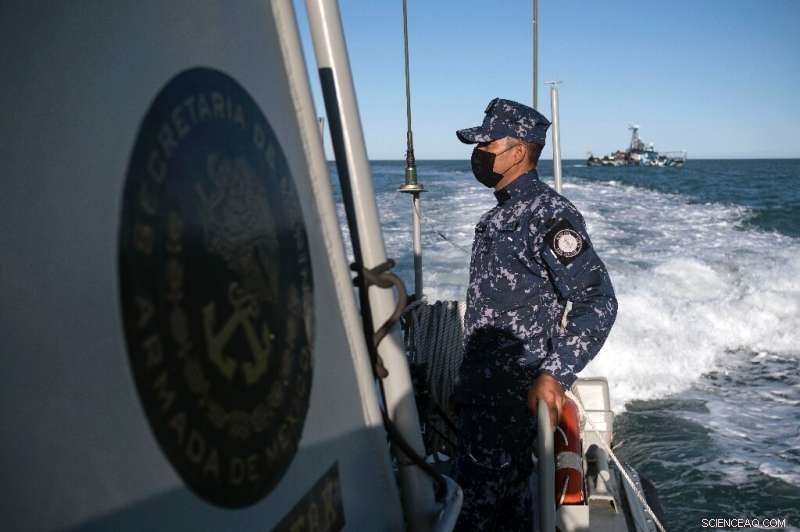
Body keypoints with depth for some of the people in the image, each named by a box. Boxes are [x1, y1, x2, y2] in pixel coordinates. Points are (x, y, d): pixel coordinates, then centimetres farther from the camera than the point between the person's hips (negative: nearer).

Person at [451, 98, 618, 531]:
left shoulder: (548, 213, -16)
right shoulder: (499, 215, 13)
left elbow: (598, 301, -22)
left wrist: (554, 374, -27)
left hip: (513, 394, -9)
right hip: (481, 388, 9)